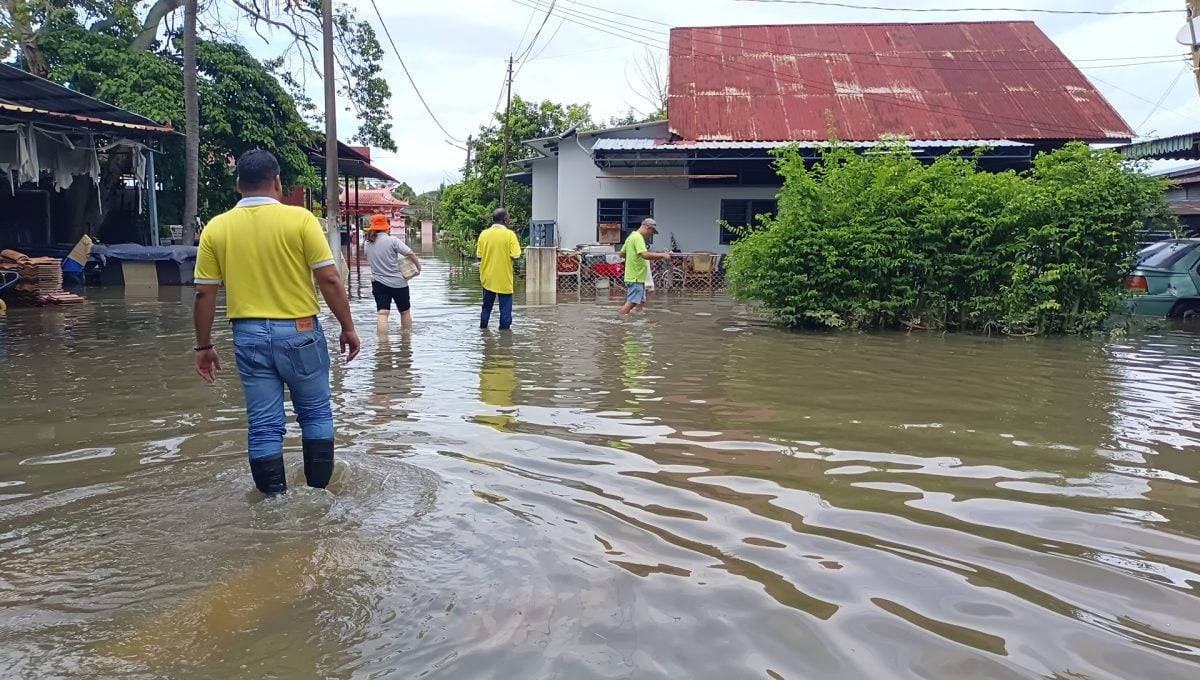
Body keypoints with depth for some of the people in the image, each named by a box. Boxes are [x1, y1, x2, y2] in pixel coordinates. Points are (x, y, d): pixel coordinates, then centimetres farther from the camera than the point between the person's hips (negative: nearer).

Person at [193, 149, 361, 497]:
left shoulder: (216, 228, 1)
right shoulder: (299, 219, -8)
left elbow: (204, 293, 3)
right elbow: (329, 278, -10)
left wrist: (203, 346, 12)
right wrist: (348, 327, 0)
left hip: (249, 335, 2)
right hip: (299, 331, -2)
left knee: (264, 426, 8)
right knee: (316, 414, 14)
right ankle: (319, 493, 19)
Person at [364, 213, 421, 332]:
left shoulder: (368, 244, 3)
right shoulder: (392, 240, -11)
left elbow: (369, 260, 15)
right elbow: (410, 254, -16)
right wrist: (419, 268, -3)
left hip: (378, 282, 3)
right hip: (398, 282, -3)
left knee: (382, 313, -5)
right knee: (405, 311, 15)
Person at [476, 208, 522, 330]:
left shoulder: (484, 234, 0)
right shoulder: (509, 234, -11)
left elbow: (479, 256, 1)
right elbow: (515, 255, -14)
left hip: (487, 278, 4)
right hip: (504, 279, -4)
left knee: (486, 307, 17)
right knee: (505, 309, 4)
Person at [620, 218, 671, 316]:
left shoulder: (632, 236, 17)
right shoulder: (638, 237, -15)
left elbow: (622, 254, 23)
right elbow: (645, 255, -28)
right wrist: (662, 255, -20)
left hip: (638, 278, 10)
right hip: (635, 278, -10)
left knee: (641, 302, 12)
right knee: (631, 303, -11)